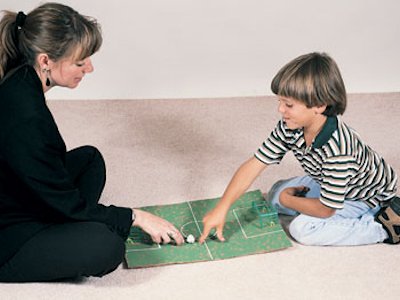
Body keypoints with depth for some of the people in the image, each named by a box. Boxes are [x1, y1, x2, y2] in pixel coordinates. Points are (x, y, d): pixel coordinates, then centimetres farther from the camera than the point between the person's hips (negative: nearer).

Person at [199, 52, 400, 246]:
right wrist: (221, 208, -20)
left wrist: (287, 200, -12)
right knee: (276, 194, 7)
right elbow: (254, 165, -15)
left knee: (302, 229, -22)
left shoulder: (338, 148, -41)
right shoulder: (289, 127, -20)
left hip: (368, 195, -8)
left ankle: (383, 226, -14)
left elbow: (325, 209, -30)